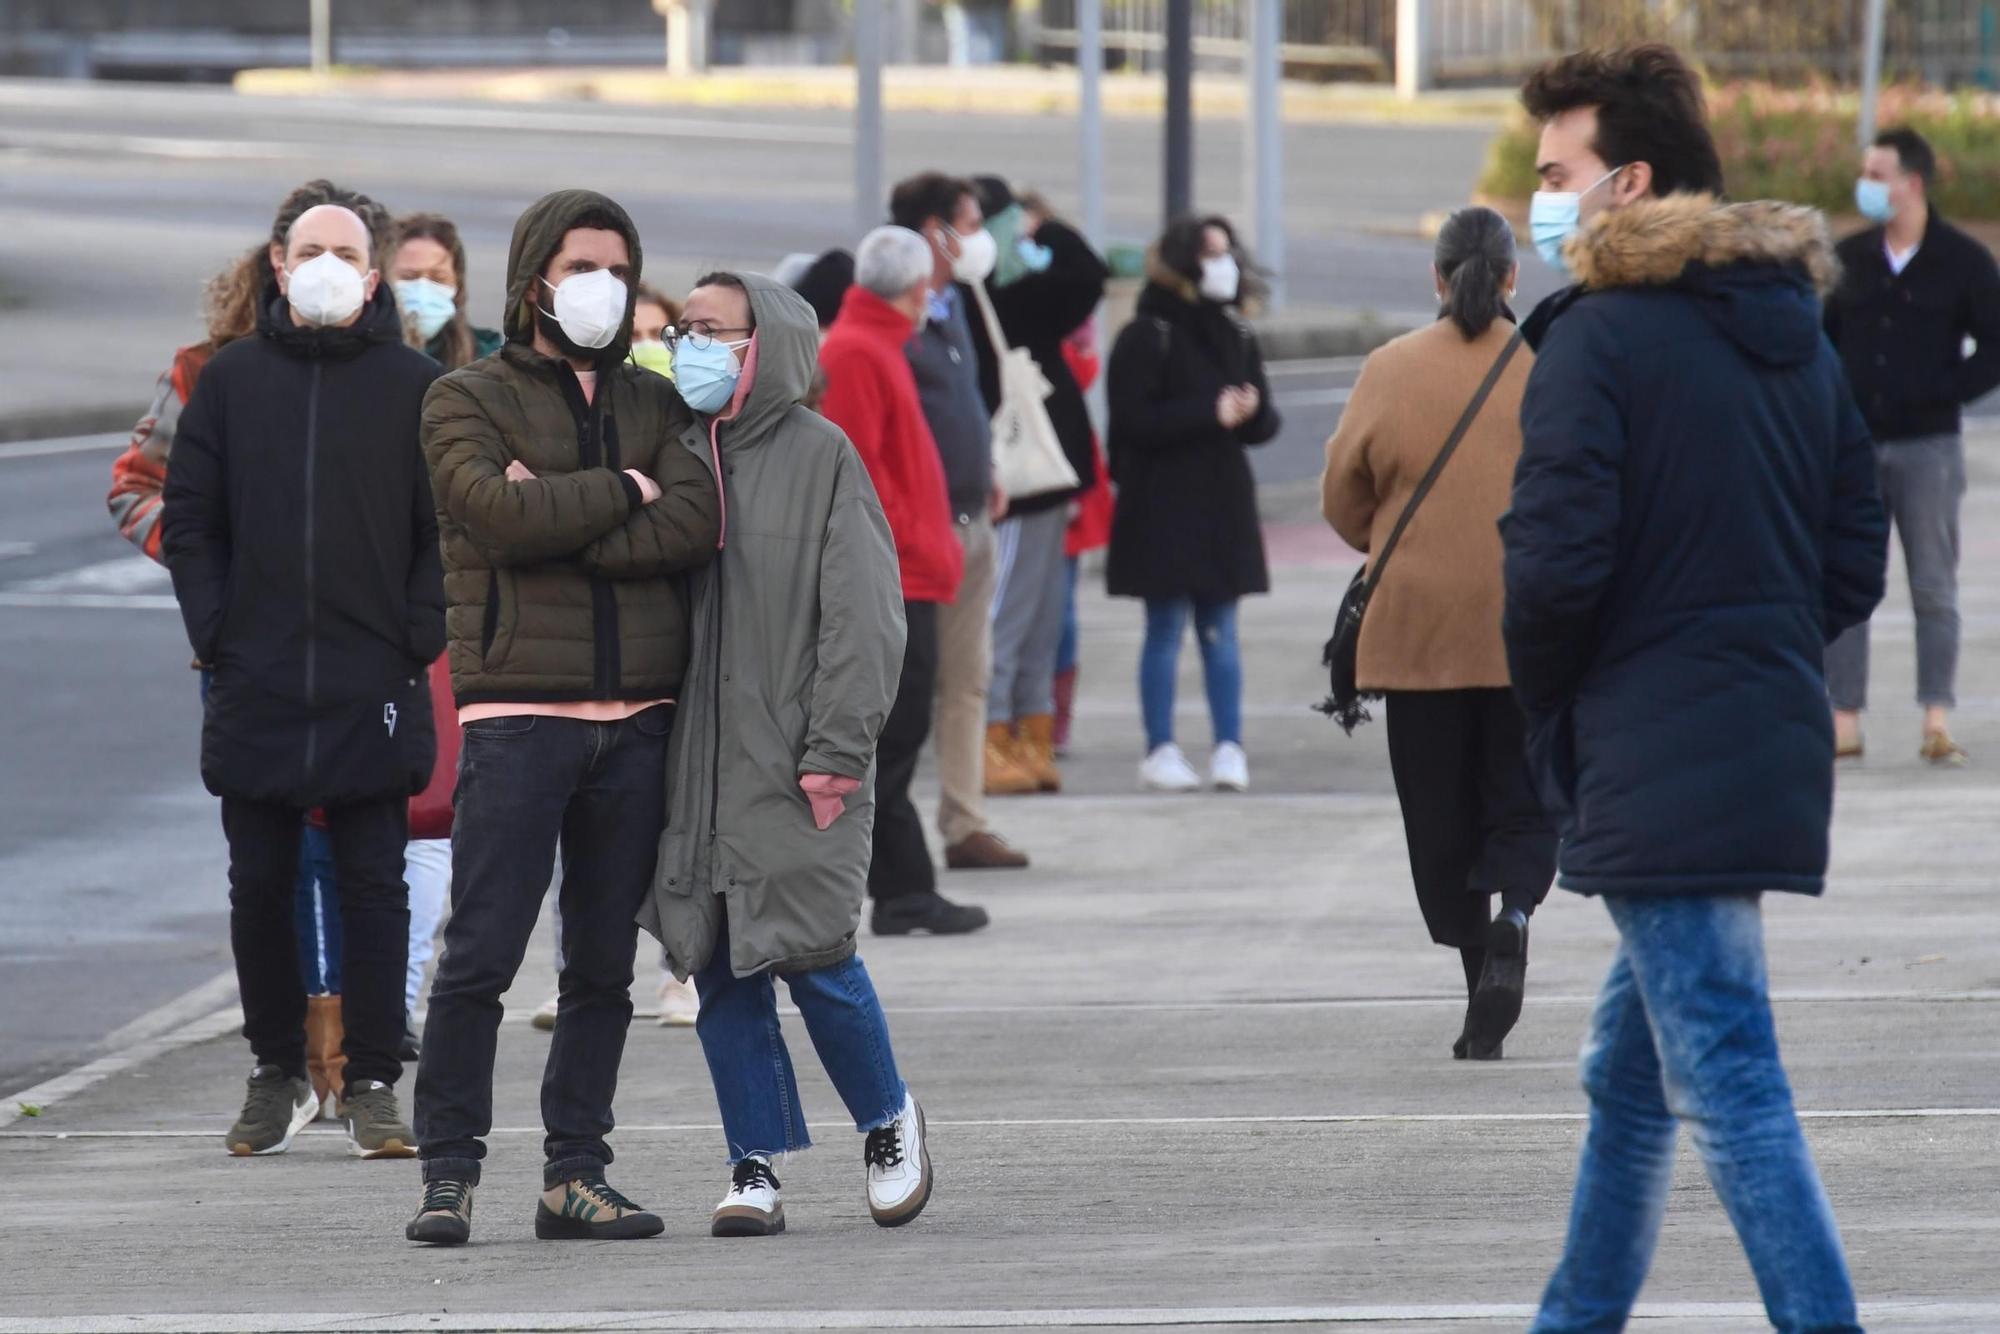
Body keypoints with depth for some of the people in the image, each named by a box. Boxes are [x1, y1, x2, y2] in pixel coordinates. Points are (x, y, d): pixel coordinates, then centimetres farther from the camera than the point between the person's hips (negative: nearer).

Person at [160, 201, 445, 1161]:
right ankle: (278, 1074, 17)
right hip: (255, 685, 2)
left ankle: (372, 1082, 3)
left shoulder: (414, 385, 3)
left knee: (373, 888, -1)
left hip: (376, 686, -2)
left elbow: (451, 529, 4)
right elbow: (188, 518, 10)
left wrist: (416, 638, -6)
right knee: (260, 888, 6)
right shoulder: (231, 380, 8)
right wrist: (216, 634, 0)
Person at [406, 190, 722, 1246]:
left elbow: (695, 523, -3)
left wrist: (559, 526, -10)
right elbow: (501, 509, -15)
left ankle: (575, 1173, 12)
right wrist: (623, 491, -4)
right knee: (481, 955, -9)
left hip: (637, 716, 4)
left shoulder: (653, 404, 15)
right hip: (518, 713, -4)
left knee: (605, 962, 6)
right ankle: (449, 1171, -3)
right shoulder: (468, 399, 4)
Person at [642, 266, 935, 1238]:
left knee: (815, 958, -7)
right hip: (693, 770, 5)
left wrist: (836, 752, -13)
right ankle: (756, 1167, 10)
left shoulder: (820, 455, -4)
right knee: (721, 972, 3)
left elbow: (863, 613, -7)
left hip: (791, 767, -5)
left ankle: (887, 1123, 16)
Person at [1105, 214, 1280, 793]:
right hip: (1162, 503, -5)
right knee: (1167, 628, -1)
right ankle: (1161, 751, 3)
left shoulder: (1237, 337, 12)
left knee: (1220, 629, 6)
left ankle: (1229, 747, 6)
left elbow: (1265, 422, 14)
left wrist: (1253, 412, -9)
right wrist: (1211, 413, -19)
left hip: (1223, 503, 5)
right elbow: (1135, 421, -15)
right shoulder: (1147, 337, -8)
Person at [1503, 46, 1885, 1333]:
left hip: (1656, 769, -9)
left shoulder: (1599, 334, -11)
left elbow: (1556, 562, -17)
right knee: (1629, 1072, 21)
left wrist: (1547, 711, 1)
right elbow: (1857, 562, 15)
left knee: (1732, 1089, -9)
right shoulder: (1796, 332, 13)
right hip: (1775, 742, 9)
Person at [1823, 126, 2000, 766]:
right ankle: (1844, 722, 6)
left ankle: (1938, 723, 4)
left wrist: (1938, 393, -11)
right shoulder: (1848, 257, 5)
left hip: (1928, 448, -3)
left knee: (1934, 591, 1)